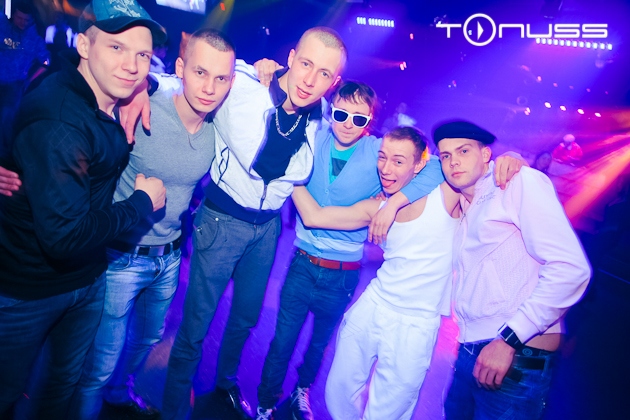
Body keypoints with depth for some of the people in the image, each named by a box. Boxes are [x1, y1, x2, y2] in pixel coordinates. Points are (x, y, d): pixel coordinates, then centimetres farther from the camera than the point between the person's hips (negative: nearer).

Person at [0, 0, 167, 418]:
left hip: (88, 279, 7)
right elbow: (65, 234, -34)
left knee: (67, 379, 28)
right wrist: (143, 201, -21)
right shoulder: (58, 121, -30)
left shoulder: (113, 95, -6)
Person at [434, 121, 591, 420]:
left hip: (517, 357, -7)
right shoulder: (464, 210, 16)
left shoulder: (520, 181, -6)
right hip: (470, 353, 7)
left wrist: (509, 340, -18)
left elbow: (570, 269, -15)